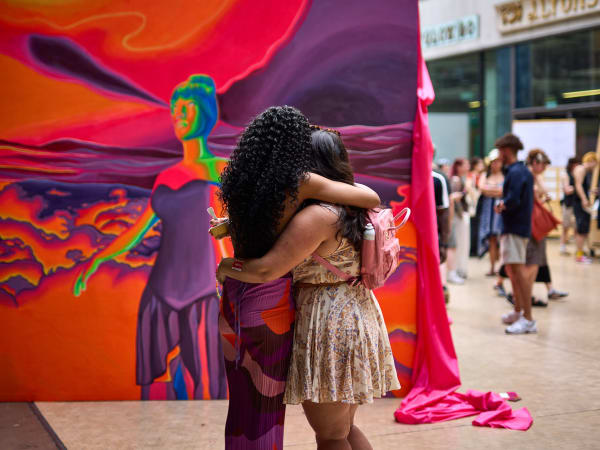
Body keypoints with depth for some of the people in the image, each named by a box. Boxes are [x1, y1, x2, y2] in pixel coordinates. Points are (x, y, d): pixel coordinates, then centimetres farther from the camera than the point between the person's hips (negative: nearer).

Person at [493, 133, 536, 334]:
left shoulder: (515, 172, -15)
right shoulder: (524, 171, 16)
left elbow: (513, 201, -23)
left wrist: (501, 205, -4)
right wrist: (504, 205, 5)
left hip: (515, 228, -11)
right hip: (522, 225, 11)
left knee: (518, 270, -12)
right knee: (511, 269, 19)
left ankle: (528, 320, -14)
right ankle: (517, 312, 30)